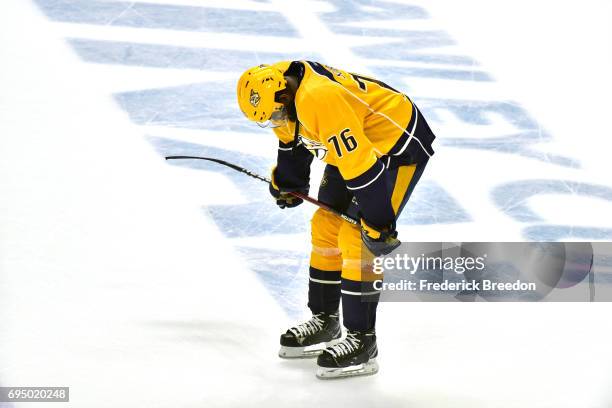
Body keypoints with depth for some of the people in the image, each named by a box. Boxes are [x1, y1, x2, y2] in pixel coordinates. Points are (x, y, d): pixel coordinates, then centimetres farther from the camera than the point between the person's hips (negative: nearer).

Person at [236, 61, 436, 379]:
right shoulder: (277, 85, -7)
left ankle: (361, 340, -9)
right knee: (326, 228, 10)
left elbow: (361, 163, -34)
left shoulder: (321, 100, -36)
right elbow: (292, 137, 15)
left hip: (399, 145, -10)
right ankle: (325, 321, 24)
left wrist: (378, 223, -30)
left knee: (356, 238, -15)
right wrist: (287, 183, 26)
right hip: (352, 146, 10)